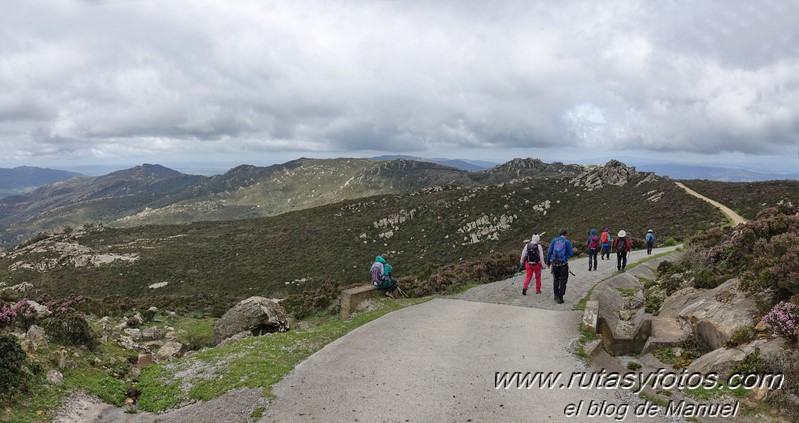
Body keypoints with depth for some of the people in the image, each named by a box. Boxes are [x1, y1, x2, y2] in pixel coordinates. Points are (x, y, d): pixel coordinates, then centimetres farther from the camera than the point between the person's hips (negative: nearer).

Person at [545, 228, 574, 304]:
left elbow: (549, 252, 0)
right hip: (563, 264, -3)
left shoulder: (554, 240, 3)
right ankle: (560, 298, 3)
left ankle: (556, 296, 25)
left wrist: (548, 262, 6)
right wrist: (573, 251, 16)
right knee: (563, 281, 6)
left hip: (554, 264, 3)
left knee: (556, 280, 19)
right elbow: (571, 254, -7)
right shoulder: (567, 242, -5)